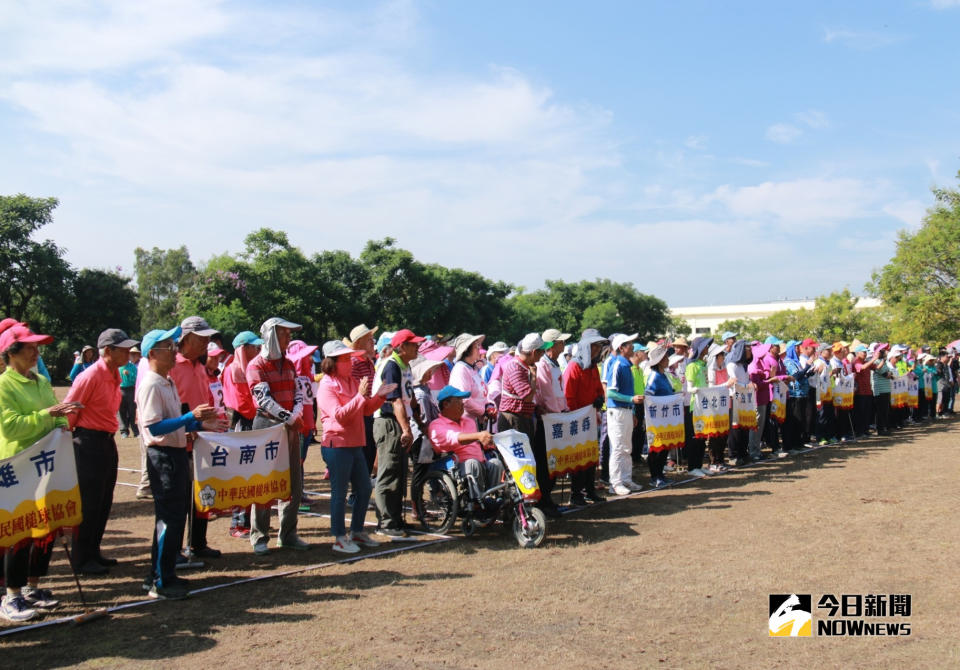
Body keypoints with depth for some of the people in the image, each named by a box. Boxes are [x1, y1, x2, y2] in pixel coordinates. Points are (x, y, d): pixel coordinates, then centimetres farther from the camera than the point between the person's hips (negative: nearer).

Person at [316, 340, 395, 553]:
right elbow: (340, 415, -20)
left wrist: (379, 396, 1)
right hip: (337, 445, -8)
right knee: (339, 492, -1)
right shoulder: (327, 386, -11)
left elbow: (366, 409, 17)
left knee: (364, 489, 13)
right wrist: (360, 395, -25)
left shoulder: (352, 381, 14)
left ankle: (357, 532, 26)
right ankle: (339, 538, 9)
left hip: (355, 444, 9)